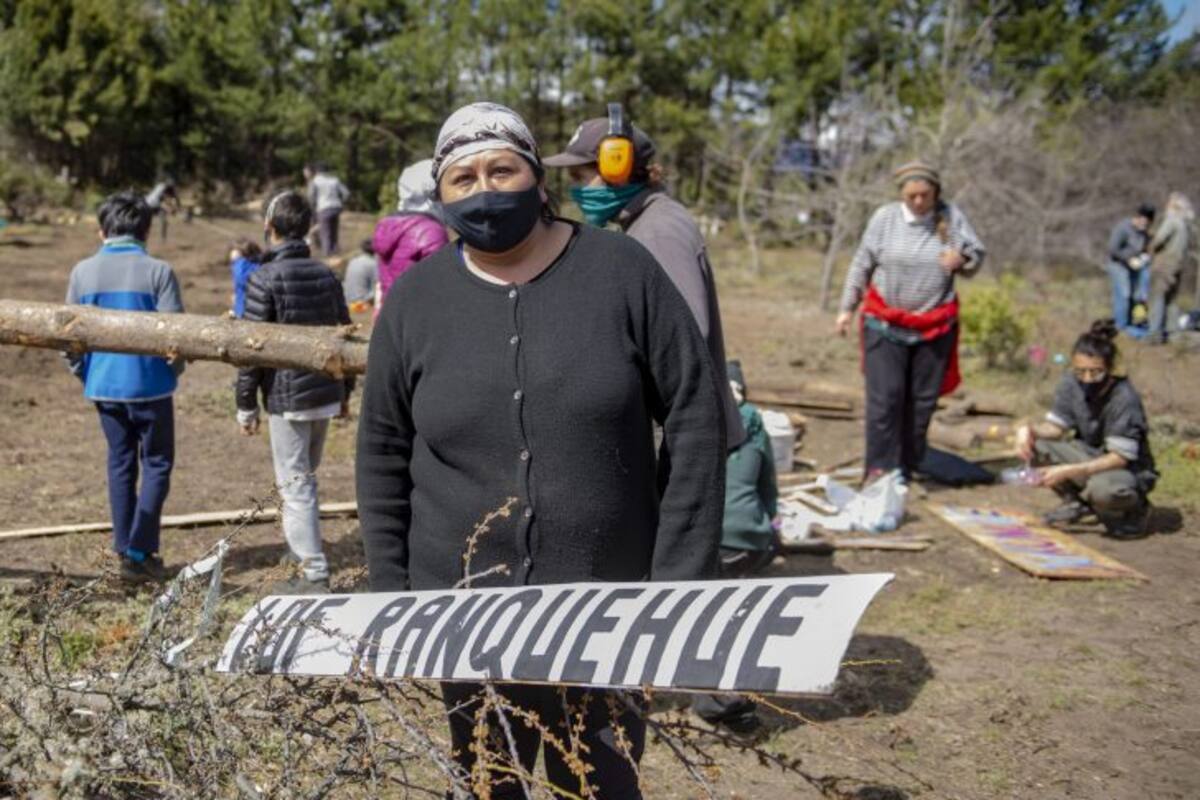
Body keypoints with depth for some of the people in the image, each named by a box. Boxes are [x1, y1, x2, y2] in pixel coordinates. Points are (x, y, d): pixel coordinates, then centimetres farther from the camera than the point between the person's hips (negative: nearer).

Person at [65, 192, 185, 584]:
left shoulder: (83, 271, -1)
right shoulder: (158, 271, -12)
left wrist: (83, 373, 18)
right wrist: (174, 370, 6)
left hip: (104, 386, 4)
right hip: (150, 386, -4)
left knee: (120, 465, 16)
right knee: (156, 464, 8)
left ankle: (124, 550, 21)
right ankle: (139, 553, 3)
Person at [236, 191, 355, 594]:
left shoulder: (265, 278, -12)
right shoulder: (326, 274, 7)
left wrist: (246, 406, -5)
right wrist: (345, 391, 20)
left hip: (287, 399, -6)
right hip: (325, 394, 6)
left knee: (295, 485, -1)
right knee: (307, 477, 21)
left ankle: (313, 572, 0)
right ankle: (301, 548, 34)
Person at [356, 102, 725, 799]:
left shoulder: (620, 271, -6)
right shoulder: (415, 299, 0)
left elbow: (695, 416, -5)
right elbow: (384, 453, 7)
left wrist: (680, 577, -8)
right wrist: (391, 592, 4)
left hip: (610, 607, -1)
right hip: (464, 616, 2)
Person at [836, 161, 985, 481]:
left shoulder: (952, 217, -1)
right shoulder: (884, 217, -3)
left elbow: (976, 257, 9)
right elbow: (862, 264, 6)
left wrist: (962, 259, -15)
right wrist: (847, 308, 7)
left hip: (935, 328, 2)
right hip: (885, 323, -2)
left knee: (922, 400, 7)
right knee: (885, 397, -7)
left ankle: (906, 468, 19)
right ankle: (880, 468, -1)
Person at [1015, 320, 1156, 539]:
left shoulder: (1124, 398, -26)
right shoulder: (1071, 385, -9)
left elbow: (1120, 458, -26)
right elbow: (1056, 427, -1)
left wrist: (1068, 471, -34)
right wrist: (1031, 430, -25)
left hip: (1128, 470, -5)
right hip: (1090, 456, 6)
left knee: (1103, 489, -40)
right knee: (1036, 445, -18)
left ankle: (1134, 509, -1)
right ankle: (1076, 502, 5)